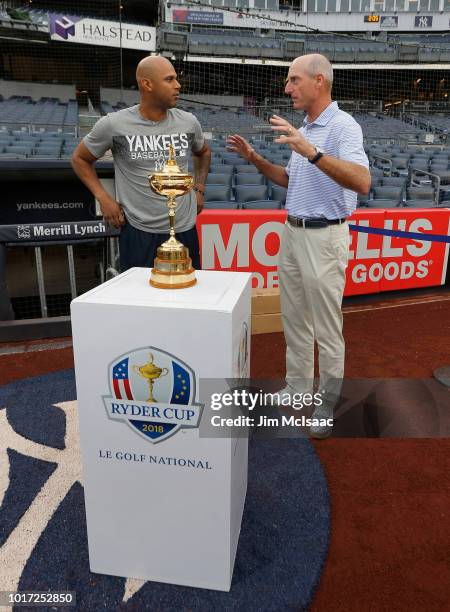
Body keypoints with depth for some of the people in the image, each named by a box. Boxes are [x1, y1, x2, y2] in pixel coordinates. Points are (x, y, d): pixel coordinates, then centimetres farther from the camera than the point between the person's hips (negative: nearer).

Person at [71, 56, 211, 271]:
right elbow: (80, 159, 8)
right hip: (138, 232, -3)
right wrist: (103, 198, -3)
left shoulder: (188, 122, 3)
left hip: (185, 230, 4)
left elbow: (203, 153, 24)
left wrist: (199, 189, 11)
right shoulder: (113, 124, -7)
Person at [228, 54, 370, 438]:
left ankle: (329, 405, 19)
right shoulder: (305, 129, 13)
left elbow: (362, 182, -30)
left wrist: (312, 152, -38)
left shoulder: (342, 126, -14)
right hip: (292, 233, 9)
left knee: (327, 330, 3)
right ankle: (297, 389, 32)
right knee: (295, 321, 16)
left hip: (324, 237, -9)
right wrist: (255, 158, 9)